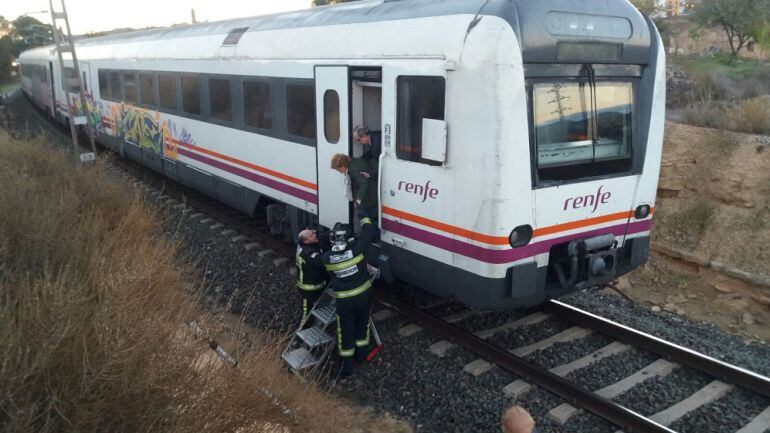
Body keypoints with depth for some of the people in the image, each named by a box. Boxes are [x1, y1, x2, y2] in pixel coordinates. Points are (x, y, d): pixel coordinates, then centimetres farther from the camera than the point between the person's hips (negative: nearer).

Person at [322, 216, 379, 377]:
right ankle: (361, 354, 39)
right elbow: (371, 232, -7)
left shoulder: (327, 258, -13)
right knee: (362, 324, 24)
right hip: (364, 295, 1)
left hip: (344, 300, -1)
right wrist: (364, 218, 9)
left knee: (346, 331, 13)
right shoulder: (356, 248, -18)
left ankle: (347, 365, 20)